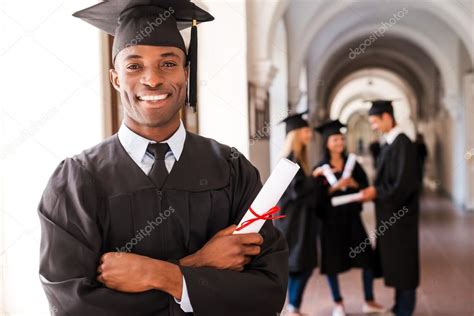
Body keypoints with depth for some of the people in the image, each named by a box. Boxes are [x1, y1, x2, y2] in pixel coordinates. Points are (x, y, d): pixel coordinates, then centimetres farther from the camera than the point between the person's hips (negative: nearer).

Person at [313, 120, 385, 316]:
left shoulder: (353, 164, 5)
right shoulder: (320, 168, -3)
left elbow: (366, 187, 3)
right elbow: (318, 196, -10)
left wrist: (354, 184, -16)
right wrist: (335, 186, -23)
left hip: (351, 217, 3)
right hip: (330, 219, -2)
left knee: (367, 258, 0)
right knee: (333, 261, 4)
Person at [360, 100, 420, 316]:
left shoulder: (403, 144, -18)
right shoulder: (391, 144, 10)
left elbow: (405, 184, -23)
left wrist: (376, 192, -15)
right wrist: (373, 191, 1)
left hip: (400, 216, -9)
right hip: (390, 214, 9)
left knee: (402, 263, 2)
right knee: (395, 263, 16)